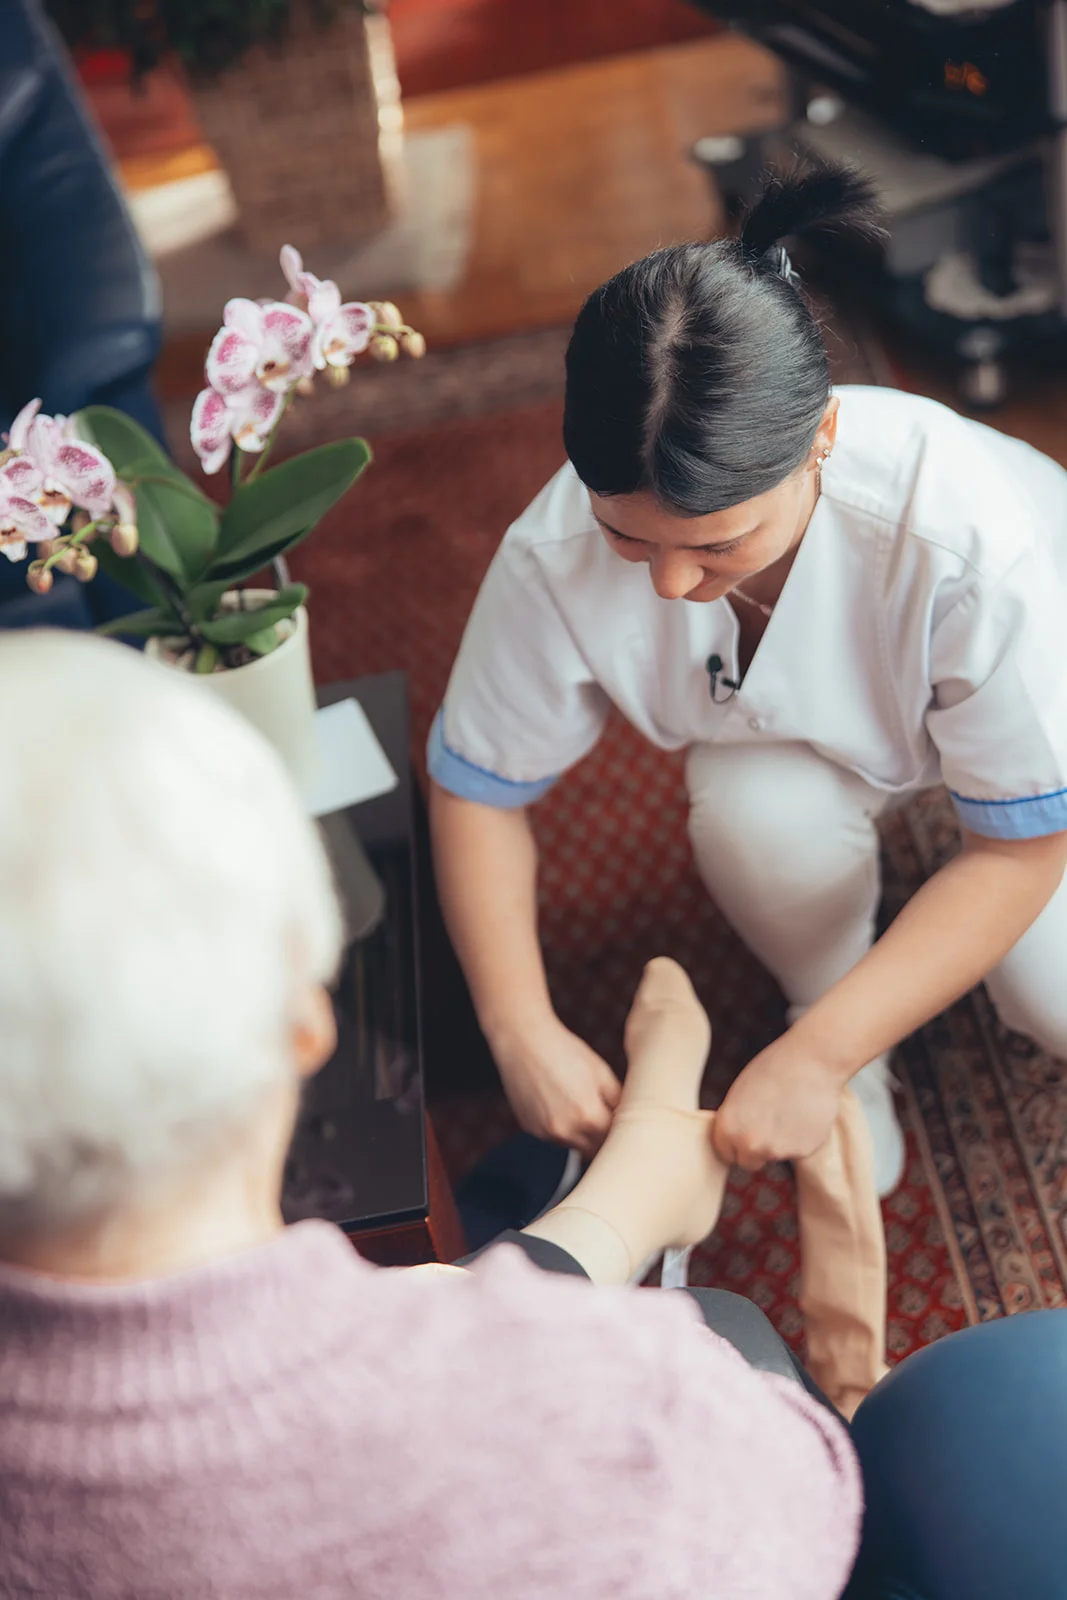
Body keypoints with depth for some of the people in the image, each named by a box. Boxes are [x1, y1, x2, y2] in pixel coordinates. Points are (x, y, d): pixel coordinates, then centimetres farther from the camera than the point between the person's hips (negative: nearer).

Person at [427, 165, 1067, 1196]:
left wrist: (818, 1059, -34)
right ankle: (821, 995, 1)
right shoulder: (557, 556, -35)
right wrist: (521, 1030, -25)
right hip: (800, 736, 2)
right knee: (758, 812, -32)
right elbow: (478, 787, -17)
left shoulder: (969, 542, -43)